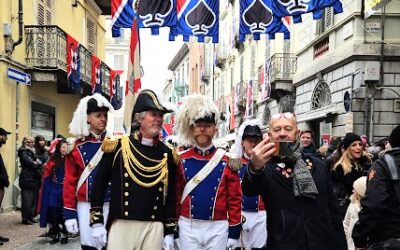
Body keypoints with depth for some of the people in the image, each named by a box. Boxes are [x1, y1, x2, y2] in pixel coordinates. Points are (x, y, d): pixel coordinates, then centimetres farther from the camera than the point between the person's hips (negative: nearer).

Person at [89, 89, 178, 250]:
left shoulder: (167, 154, 6)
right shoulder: (118, 146, -2)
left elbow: (170, 195, 9)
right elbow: (99, 184, 3)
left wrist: (169, 232, 6)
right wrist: (97, 222, -1)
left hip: (154, 227, 2)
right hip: (121, 225, -2)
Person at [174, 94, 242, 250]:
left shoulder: (227, 161, -1)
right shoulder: (181, 160, 0)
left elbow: (235, 200, 1)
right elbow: (175, 197, 5)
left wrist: (234, 232, -1)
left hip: (218, 228, 0)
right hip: (188, 227, 0)